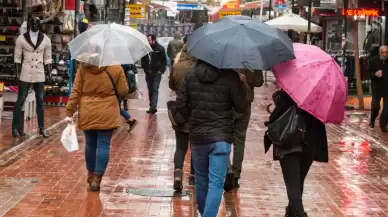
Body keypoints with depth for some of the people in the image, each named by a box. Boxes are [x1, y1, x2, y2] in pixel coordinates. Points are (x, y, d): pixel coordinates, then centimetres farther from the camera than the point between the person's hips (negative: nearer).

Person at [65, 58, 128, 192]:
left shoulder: (83, 67, -2)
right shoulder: (116, 68, -6)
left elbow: (76, 91, -2)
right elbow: (123, 92, -2)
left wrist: (70, 112, 2)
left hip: (87, 113, 2)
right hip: (107, 114, -2)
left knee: (90, 144, 16)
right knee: (103, 145, 1)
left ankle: (91, 174, 30)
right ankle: (96, 179, -4)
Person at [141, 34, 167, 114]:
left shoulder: (160, 48, -7)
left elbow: (164, 60, -2)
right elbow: (143, 60, 14)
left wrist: (161, 70, -8)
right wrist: (144, 68, 4)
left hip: (157, 73, -4)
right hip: (148, 73, 4)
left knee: (155, 89, -11)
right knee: (150, 90, 9)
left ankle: (153, 106, -18)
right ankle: (152, 107, 17)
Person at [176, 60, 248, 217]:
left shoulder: (190, 74, 0)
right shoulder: (229, 75, -11)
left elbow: (180, 104, 1)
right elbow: (241, 107, -6)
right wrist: (241, 86, 8)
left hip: (197, 135, 4)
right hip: (221, 136, -4)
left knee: (201, 180, 19)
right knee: (216, 183, -4)